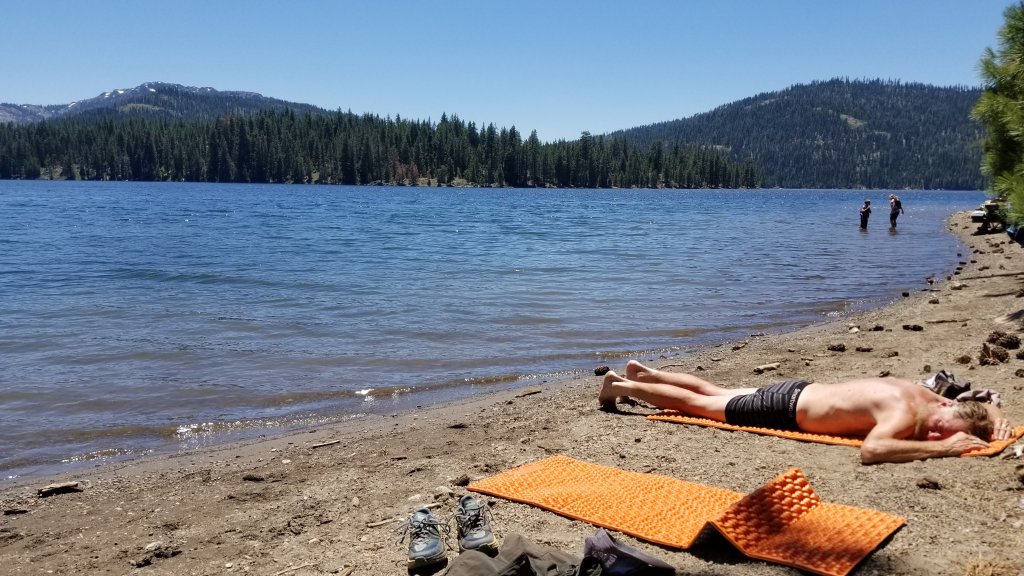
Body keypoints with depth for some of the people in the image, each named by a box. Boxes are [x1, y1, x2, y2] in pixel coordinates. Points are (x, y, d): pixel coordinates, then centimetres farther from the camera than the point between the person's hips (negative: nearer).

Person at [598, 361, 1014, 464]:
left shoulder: (922, 395, -5)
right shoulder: (906, 414, -30)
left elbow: (979, 407, 17)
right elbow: (871, 450, -50)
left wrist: (994, 419, -6)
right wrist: (943, 449, -41)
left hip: (800, 390, 8)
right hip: (787, 409, -8)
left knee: (712, 393, 24)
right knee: (699, 405, 6)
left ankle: (645, 373, 39)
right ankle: (622, 386, 20)